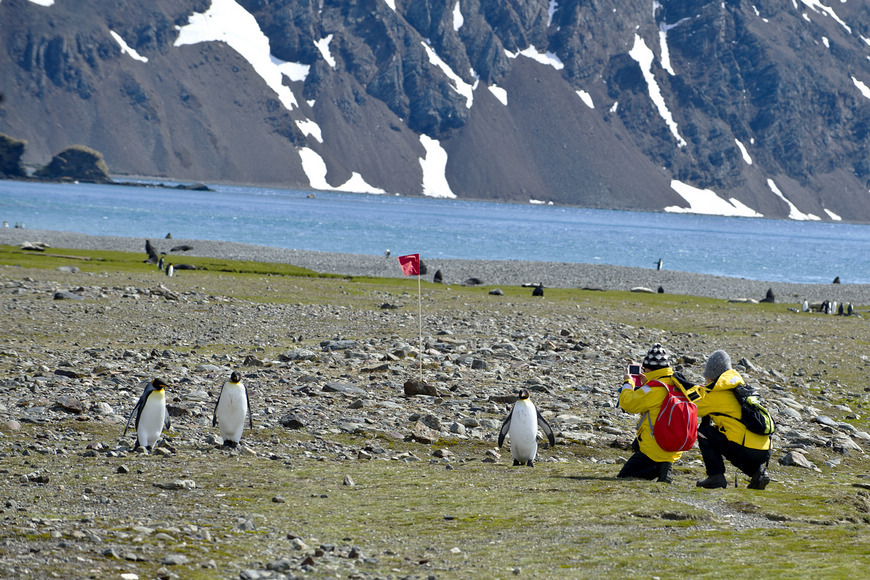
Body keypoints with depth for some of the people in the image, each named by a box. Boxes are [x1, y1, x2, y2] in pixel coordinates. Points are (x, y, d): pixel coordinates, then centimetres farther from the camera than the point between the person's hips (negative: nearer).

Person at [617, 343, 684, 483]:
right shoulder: (676, 385, 5)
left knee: (623, 478, 3)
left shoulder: (653, 389, -20)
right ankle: (664, 467, 8)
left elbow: (628, 404, -12)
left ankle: (659, 469, -15)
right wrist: (646, 384, 18)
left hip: (654, 450, -7)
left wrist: (628, 383, 4)